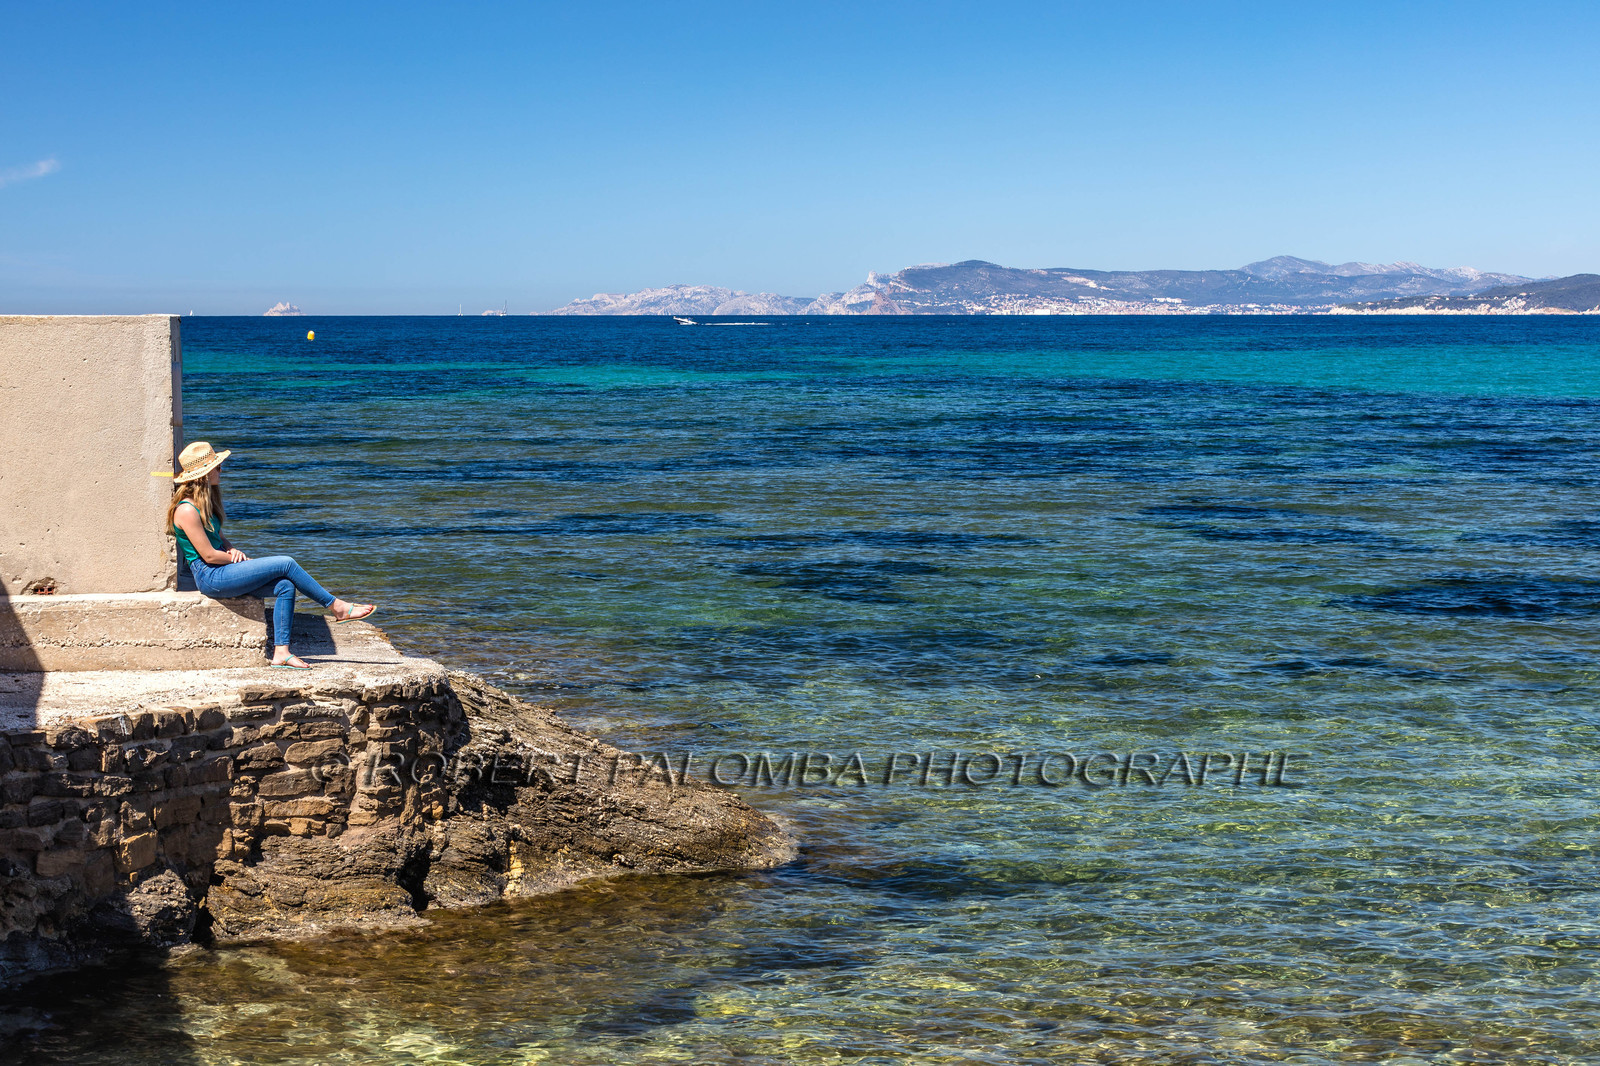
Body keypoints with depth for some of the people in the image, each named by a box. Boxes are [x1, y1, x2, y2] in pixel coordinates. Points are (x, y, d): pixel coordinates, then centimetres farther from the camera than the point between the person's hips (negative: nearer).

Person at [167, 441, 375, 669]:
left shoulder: (203, 503, 13)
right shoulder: (187, 510, -18)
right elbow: (209, 555, -18)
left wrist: (234, 551, -1)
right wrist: (245, 561, -5)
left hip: (223, 573, 10)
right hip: (210, 577, -10)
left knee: (285, 586, -9)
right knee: (286, 564, -15)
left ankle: (281, 652, -12)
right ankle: (336, 607, -2)